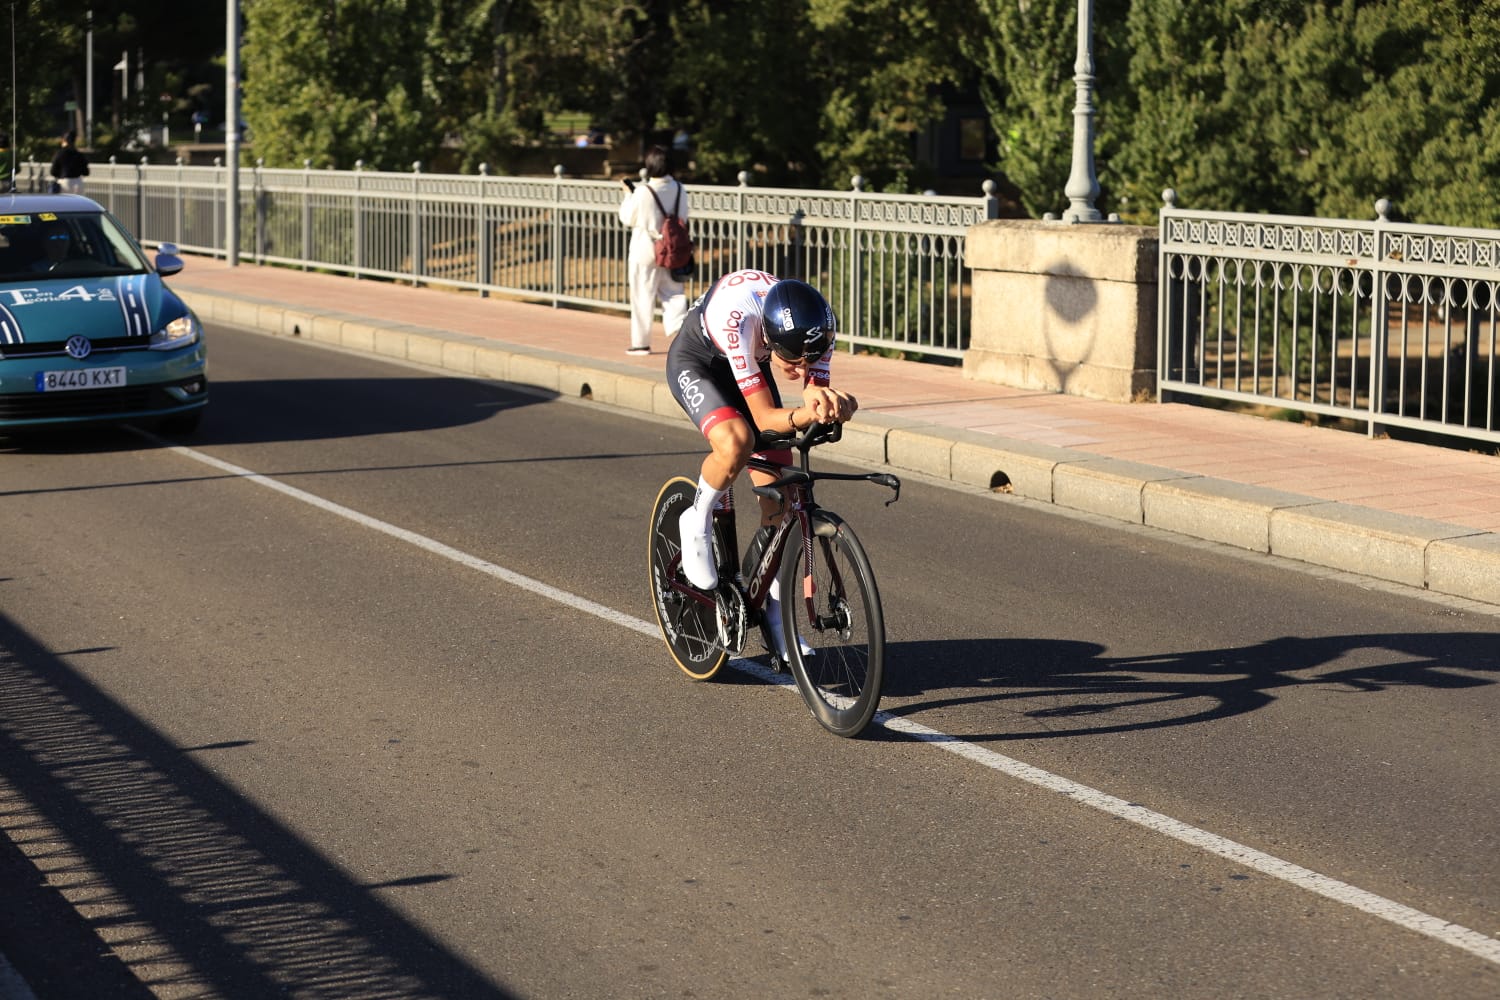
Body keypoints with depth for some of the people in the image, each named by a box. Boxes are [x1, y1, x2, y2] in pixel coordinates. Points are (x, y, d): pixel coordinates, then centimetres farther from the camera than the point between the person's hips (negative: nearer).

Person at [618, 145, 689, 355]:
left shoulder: (643, 192, -18)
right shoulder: (679, 190, -4)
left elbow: (627, 218, -7)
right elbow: (683, 218, 7)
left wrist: (628, 194, 5)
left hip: (644, 250, -4)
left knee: (642, 296, 6)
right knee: (673, 293, 11)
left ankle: (641, 342, 12)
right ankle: (679, 325, -12)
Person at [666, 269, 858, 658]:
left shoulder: (818, 326, -30)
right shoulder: (739, 316, -42)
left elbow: (817, 391, -26)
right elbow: (764, 416, -37)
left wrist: (828, 404, -50)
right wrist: (806, 415, -56)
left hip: (747, 366, 5)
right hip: (695, 362, -5)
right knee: (736, 443, -35)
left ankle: (775, 616, 9)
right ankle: (697, 524, -6)